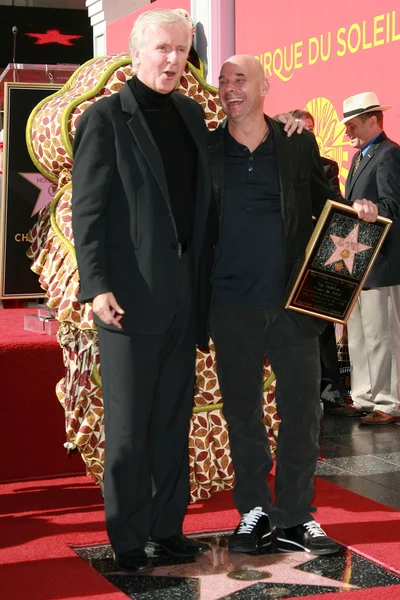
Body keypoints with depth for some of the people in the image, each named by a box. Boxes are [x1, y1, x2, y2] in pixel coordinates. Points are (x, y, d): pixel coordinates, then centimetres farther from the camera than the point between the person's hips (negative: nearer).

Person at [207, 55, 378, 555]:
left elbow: (325, 205, 15)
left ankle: (294, 518, 14)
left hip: (293, 301, 0)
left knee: (301, 410, 2)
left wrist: (356, 211, -7)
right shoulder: (205, 151, 5)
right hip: (232, 307, 0)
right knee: (241, 411, 9)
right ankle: (254, 512, 23)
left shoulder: (299, 145, 5)